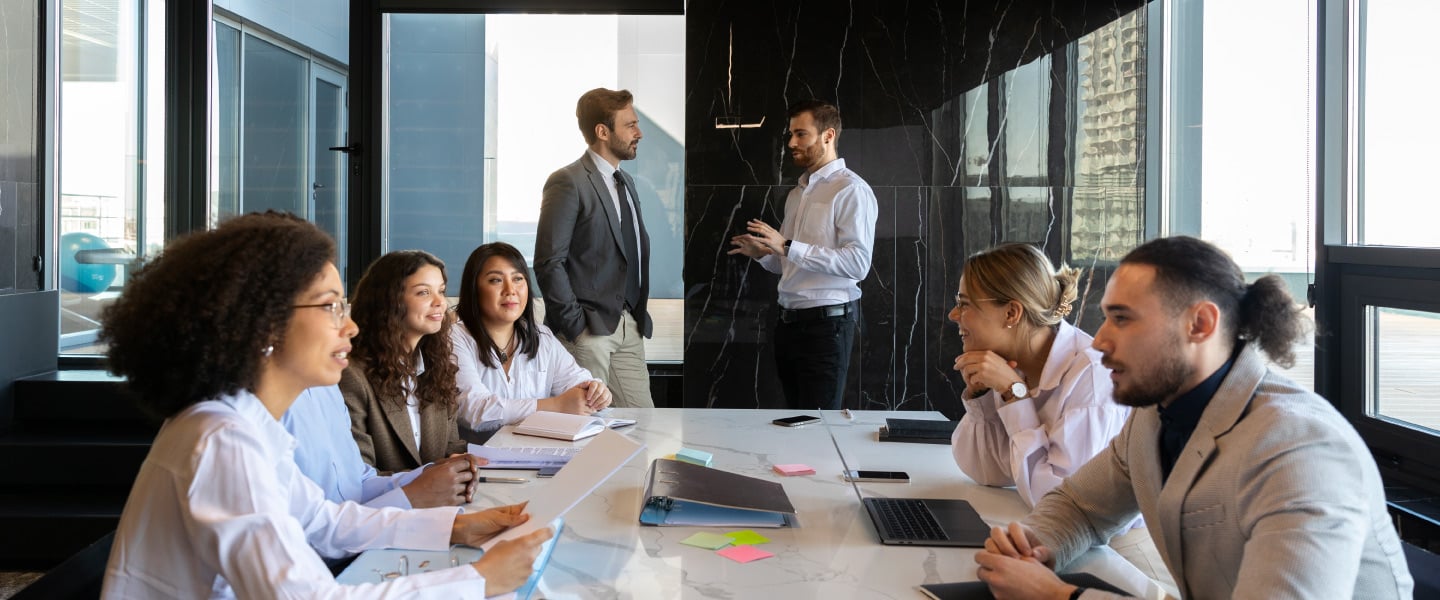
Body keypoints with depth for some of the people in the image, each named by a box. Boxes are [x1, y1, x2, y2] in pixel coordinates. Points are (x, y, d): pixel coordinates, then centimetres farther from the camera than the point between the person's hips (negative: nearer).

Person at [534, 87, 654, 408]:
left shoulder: (626, 182, 17)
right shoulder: (568, 182, -10)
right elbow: (549, 263, -15)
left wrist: (639, 314, 12)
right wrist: (575, 326, -15)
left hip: (629, 327, 8)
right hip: (589, 330, -8)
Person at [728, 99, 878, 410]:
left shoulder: (851, 190, -10)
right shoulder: (797, 193, 16)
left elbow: (858, 264, -22)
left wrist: (788, 247, -23)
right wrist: (761, 253, 1)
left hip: (826, 323, -8)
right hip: (789, 321, 8)